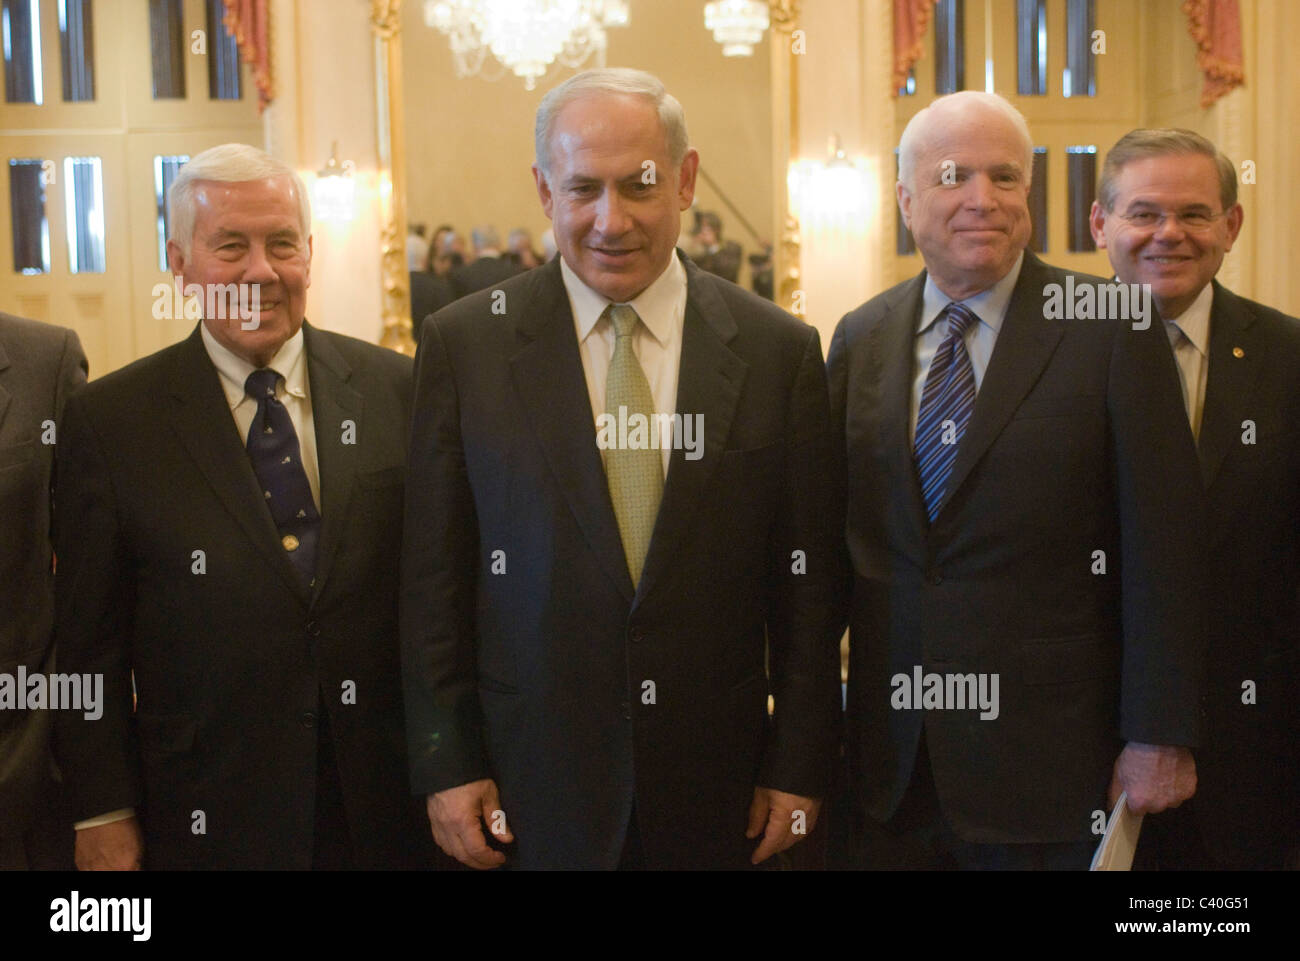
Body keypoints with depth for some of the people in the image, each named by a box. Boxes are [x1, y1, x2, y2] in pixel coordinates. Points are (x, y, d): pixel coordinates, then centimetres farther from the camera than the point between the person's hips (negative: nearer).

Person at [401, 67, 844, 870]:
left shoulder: (780, 350, -1)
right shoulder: (464, 344, -3)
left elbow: (807, 582, 2)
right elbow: (432, 580, -1)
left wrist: (799, 768, 1)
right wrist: (446, 765, -2)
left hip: (715, 784, 1)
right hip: (528, 792, 0)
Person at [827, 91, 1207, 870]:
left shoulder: (1112, 330, -7)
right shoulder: (861, 339, 6)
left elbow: (1163, 551, -8)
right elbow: (838, 537, 9)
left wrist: (1159, 737, -9)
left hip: (1049, 765, -3)